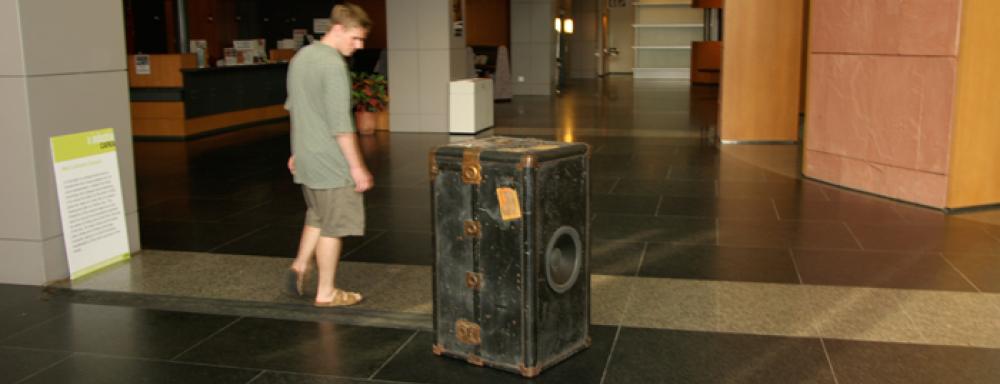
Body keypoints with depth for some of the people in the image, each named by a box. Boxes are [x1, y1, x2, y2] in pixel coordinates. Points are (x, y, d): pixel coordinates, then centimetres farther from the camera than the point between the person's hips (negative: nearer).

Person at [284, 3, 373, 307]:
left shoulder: (301, 57, 10)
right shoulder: (333, 64, -19)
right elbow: (341, 124, -22)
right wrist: (357, 167, -17)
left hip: (305, 158, 8)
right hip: (330, 161, -8)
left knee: (317, 217, 24)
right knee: (333, 226, 3)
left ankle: (300, 266, 16)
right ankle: (326, 293, 12)